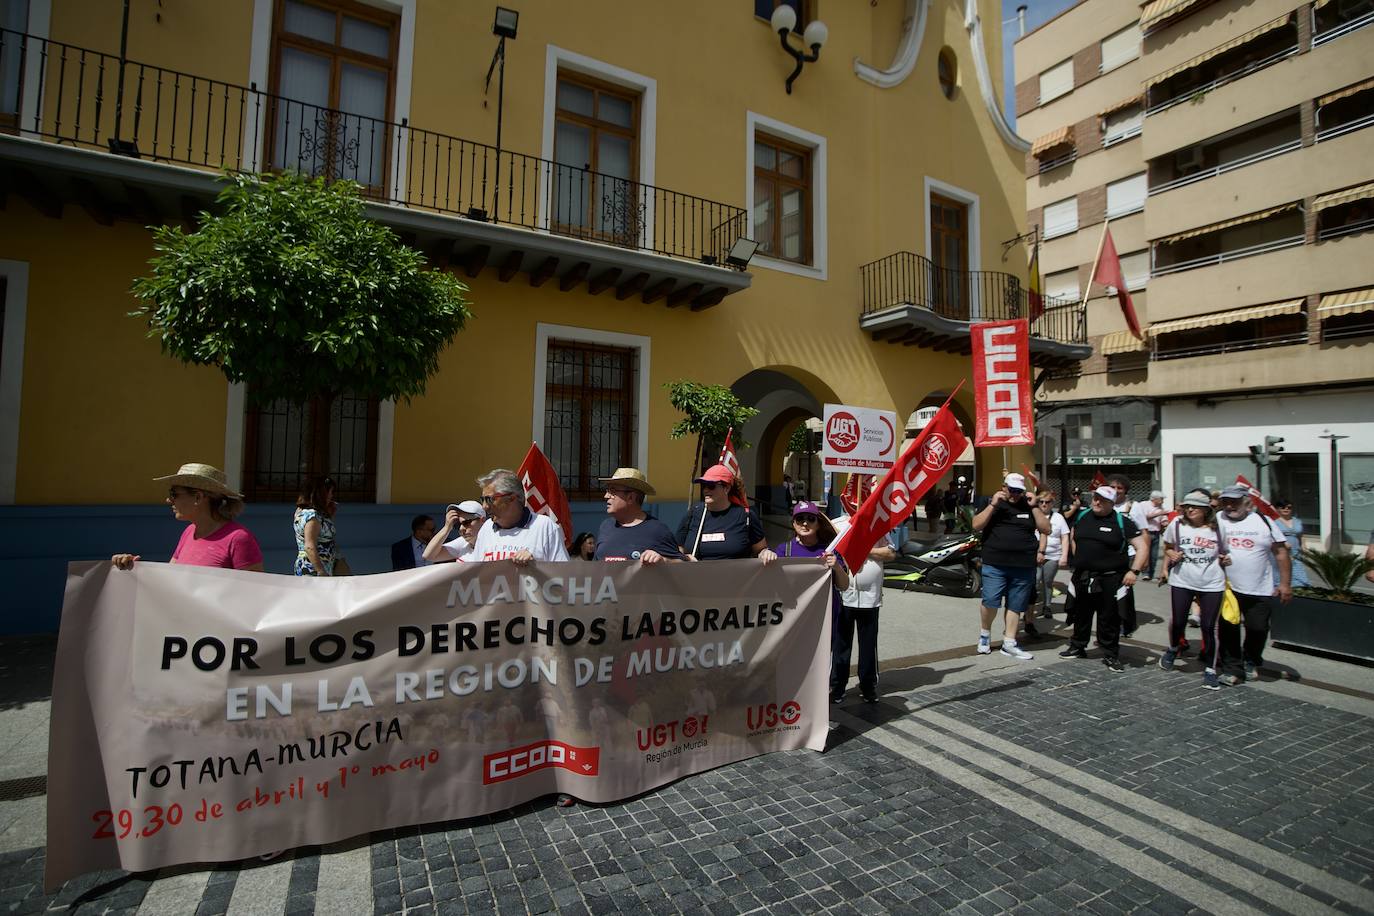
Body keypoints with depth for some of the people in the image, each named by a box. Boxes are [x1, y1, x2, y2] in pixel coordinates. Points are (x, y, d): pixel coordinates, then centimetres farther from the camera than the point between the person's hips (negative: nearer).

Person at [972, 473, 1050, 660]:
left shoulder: (1028, 506, 12)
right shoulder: (993, 504, 6)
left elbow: (1046, 529, 5)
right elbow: (976, 526, -5)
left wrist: (1034, 506, -4)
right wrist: (993, 505, -12)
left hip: (1023, 567, 3)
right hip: (995, 565, -3)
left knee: (1015, 606, 7)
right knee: (990, 601, -9)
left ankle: (1009, 643, 16)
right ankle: (985, 633, 15)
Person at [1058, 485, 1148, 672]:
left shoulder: (1121, 522, -7)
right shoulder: (1082, 516, 6)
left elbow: (1142, 546, -7)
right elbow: (1072, 537, 23)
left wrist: (1134, 571, -16)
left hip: (1110, 579, -4)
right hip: (1082, 577, 4)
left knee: (1109, 619, 2)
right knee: (1081, 615, 16)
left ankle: (1110, 655, 16)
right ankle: (1078, 647, 31)